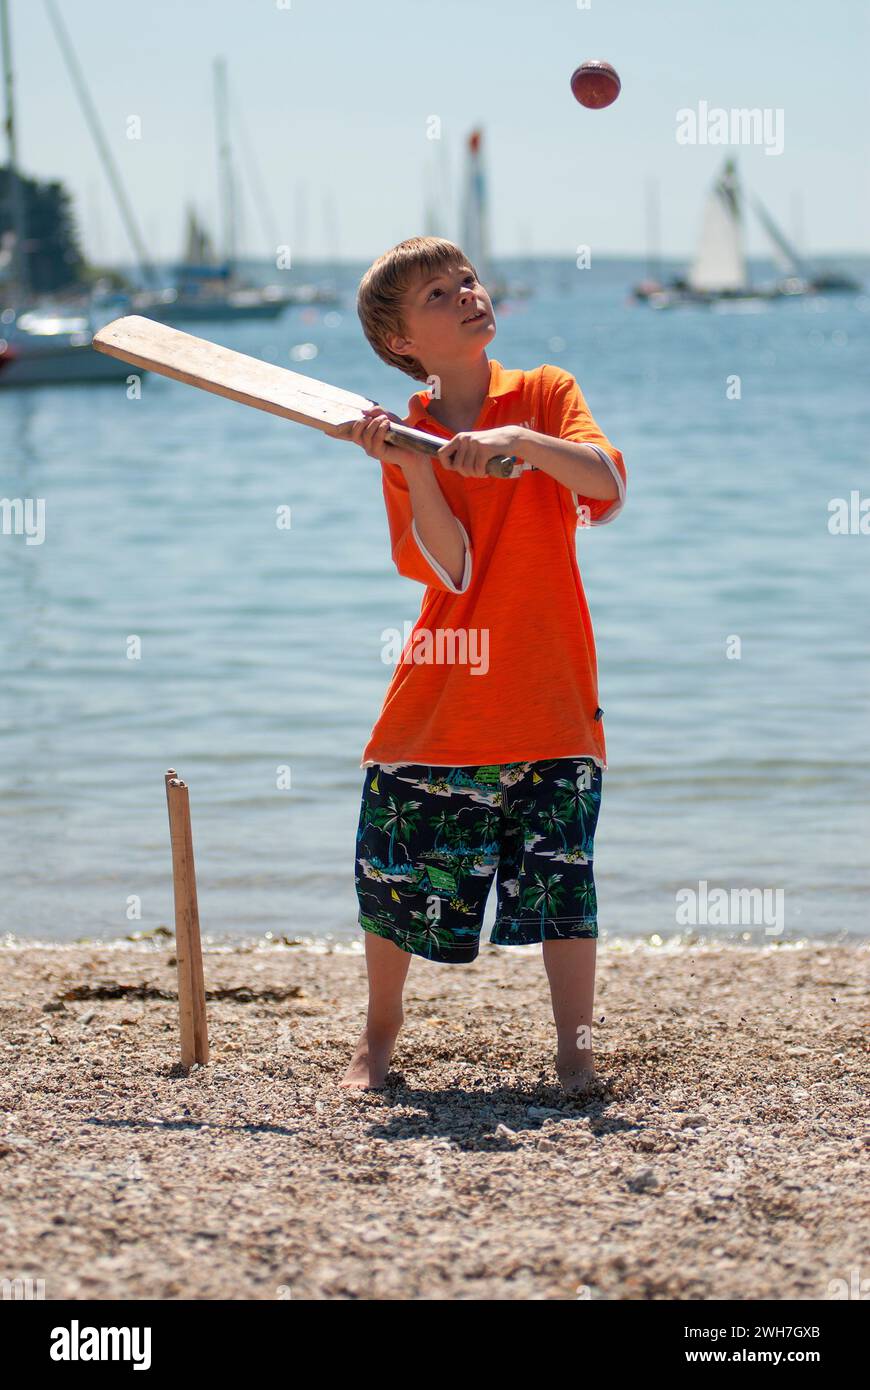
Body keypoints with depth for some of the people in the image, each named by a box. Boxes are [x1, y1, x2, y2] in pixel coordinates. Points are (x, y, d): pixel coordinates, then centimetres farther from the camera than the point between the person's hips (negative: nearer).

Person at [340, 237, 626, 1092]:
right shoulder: (406, 439, 2)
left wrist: (519, 440, -27)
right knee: (397, 882, 7)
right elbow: (453, 570, -10)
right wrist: (414, 468, -21)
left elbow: (608, 489, -16)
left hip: (549, 700, -1)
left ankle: (575, 1055, 6)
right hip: (437, 706, 1)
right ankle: (379, 1034, 28)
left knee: (561, 880, -4)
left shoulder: (545, 394, 1)